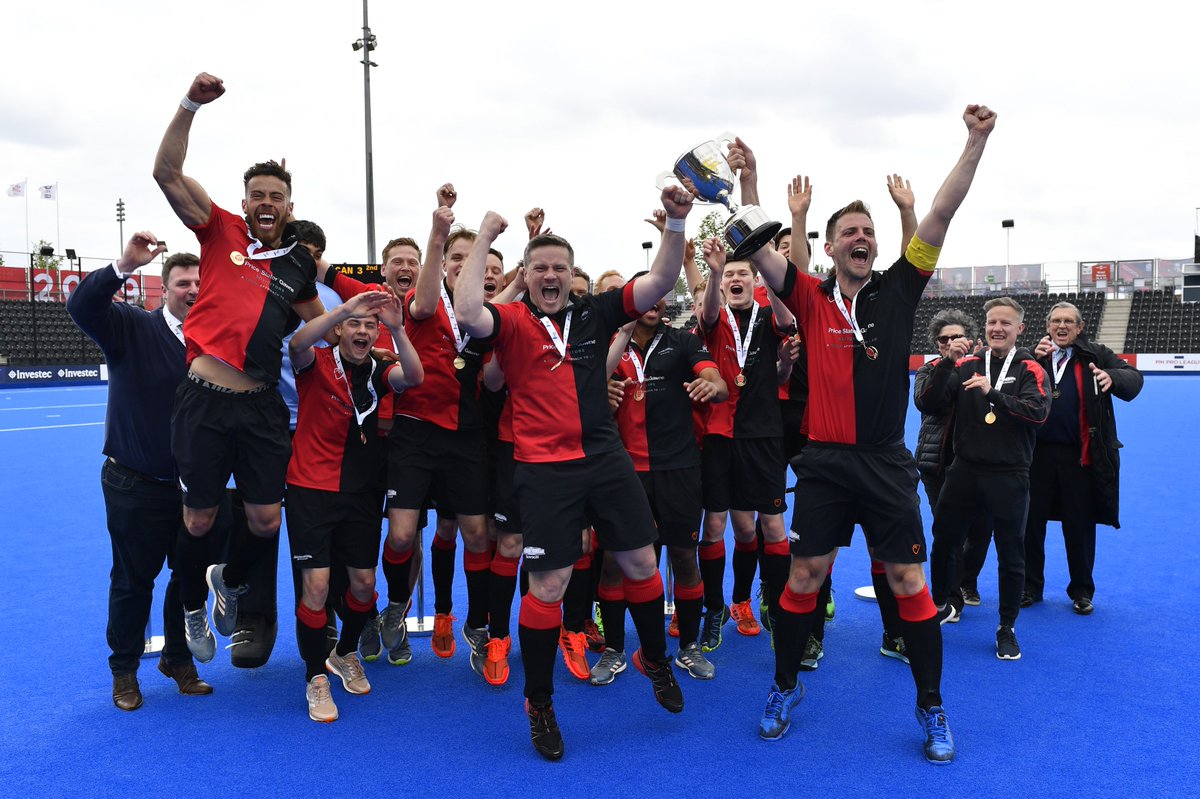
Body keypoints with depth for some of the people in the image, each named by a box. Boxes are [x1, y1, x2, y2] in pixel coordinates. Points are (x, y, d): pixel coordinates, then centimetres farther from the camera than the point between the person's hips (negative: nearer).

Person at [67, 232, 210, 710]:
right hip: (136, 486, -3)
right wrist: (124, 266, -38)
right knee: (133, 580, 9)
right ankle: (124, 670, 29)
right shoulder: (132, 329, -7)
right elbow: (81, 306, -25)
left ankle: (179, 659, 34)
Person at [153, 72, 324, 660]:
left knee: (266, 522, 4)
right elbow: (168, 174, -7)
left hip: (261, 407, 2)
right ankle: (194, 609, 35)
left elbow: (317, 325, 25)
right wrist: (191, 106, -15)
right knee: (200, 519, 8)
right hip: (204, 400, -2)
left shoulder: (298, 264, 11)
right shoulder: (220, 232, 4)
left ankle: (230, 580, 38)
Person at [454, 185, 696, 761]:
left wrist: (675, 223, -12)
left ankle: (655, 660, 39)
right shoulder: (512, 321, -3)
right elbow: (467, 314, -24)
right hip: (545, 468, -4)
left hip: (605, 456, 4)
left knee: (641, 564, 12)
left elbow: (660, 282, 1)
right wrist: (484, 240, -19)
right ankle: (539, 703, 19)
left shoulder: (595, 312, 7)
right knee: (548, 585, 0)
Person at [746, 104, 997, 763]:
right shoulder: (811, 298, 2)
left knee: (908, 582, 3)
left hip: (887, 463, 1)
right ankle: (785, 688, 26)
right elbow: (757, 249, -6)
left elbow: (940, 216, -3)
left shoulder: (897, 290, 4)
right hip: (824, 462, 0)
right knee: (805, 576, 6)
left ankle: (931, 708, 20)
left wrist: (976, 141, -8)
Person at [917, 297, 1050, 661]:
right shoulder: (966, 365, 5)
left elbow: (1039, 412, -18)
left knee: (1011, 555, 5)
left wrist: (992, 393, -27)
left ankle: (1007, 628, 23)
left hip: (1009, 477, -2)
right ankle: (941, 606, 36)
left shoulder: (1029, 369, -1)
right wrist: (947, 363, -15)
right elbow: (926, 404, -5)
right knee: (943, 542, 12)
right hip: (965, 471, 2)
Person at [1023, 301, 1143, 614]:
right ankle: (1030, 586, 24)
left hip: (1081, 455, -1)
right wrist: (1035, 360, -21)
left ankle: (1082, 591, 25)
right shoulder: (1033, 355, 5)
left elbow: (1134, 379, -5)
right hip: (1037, 452, 1)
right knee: (1031, 522, 9)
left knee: (1080, 526, 9)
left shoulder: (1095, 354, 3)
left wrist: (1113, 377, -27)